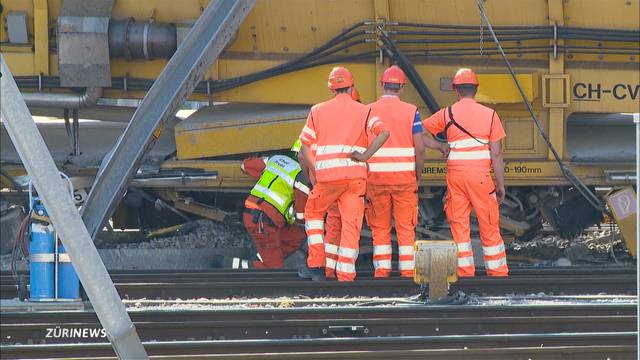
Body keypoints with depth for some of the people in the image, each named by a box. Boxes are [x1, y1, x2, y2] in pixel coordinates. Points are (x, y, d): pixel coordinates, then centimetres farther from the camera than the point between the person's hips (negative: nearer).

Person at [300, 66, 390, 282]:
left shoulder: (318, 111, 11)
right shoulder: (363, 111, 8)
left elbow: (305, 147, 6)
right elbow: (384, 132, -11)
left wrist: (315, 171, 17)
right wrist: (365, 156, -6)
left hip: (326, 176, 0)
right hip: (355, 175, 0)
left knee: (313, 213, 21)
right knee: (351, 224, 3)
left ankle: (317, 264, 10)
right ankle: (346, 274, -3)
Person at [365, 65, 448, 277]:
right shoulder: (410, 111, -5)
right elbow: (419, 147, -8)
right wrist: (419, 177, 6)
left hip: (376, 177, 1)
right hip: (404, 176, -1)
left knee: (380, 227, 10)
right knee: (405, 226, 6)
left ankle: (382, 267, 7)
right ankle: (407, 268, 4)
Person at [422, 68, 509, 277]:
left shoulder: (447, 114, 5)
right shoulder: (489, 114, 2)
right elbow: (496, 154, 0)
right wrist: (500, 185, 5)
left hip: (455, 174, 1)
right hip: (480, 175, -1)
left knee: (459, 223, 7)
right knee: (489, 226, 6)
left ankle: (464, 269, 4)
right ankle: (497, 269, 9)